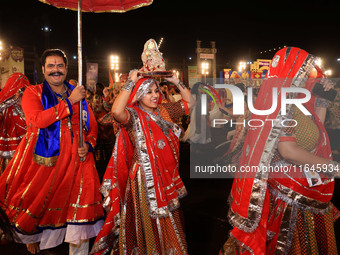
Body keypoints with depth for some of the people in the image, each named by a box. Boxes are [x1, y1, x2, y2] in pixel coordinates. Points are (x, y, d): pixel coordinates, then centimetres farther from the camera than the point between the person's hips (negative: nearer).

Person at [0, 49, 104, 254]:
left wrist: (88, 145, -5)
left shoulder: (79, 95, 12)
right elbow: (37, 119, -18)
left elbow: (92, 126, 15)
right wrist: (69, 101, -17)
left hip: (75, 161, 2)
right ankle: (31, 237, 42)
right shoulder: (33, 93, 1)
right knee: (35, 206, 10)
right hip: (42, 161, -2)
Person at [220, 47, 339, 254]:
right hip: (291, 191, -10)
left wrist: (322, 100, 10)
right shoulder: (282, 102, -19)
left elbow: (316, 130, 16)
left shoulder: (291, 100, 10)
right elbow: (288, 150, -27)